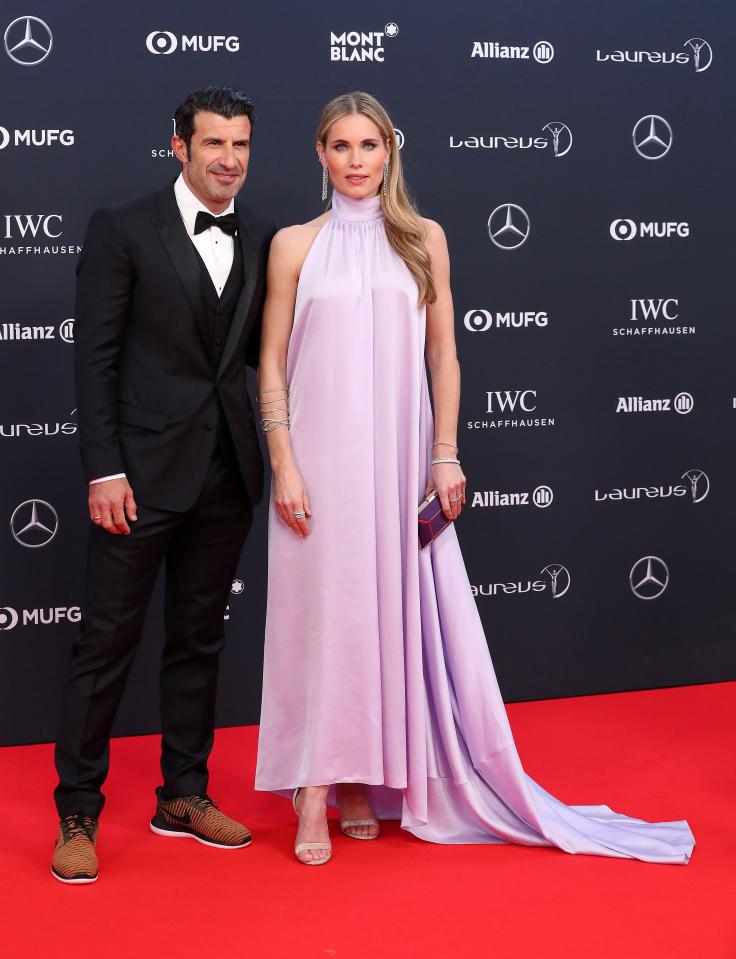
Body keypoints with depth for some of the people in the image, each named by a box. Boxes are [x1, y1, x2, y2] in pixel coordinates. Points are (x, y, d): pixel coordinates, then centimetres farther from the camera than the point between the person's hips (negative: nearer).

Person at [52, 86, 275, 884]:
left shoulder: (261, 241, 9)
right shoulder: (122, 229, -5)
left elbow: (259, 352, 12)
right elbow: (94, 357, -7)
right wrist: (104, 471, -13)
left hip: (226, 475, 5)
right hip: (142, 472, -5)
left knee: (199, 640, 14)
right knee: (107, 642, 2)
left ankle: (184, 795, 27)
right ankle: (77, 812, 13)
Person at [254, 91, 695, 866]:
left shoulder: (422, 241, 7)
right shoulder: (295, 244, 4)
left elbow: (443, 356, 7)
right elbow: (271, 365, 2)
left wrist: (445, 456, 0)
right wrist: (284, 467, -6)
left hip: (399, 459, 1)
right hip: (321, 457, -1)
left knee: (394, 615, 5)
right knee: (320, 615, 0)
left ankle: (367, 782, 19)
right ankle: (315, 792, 8)